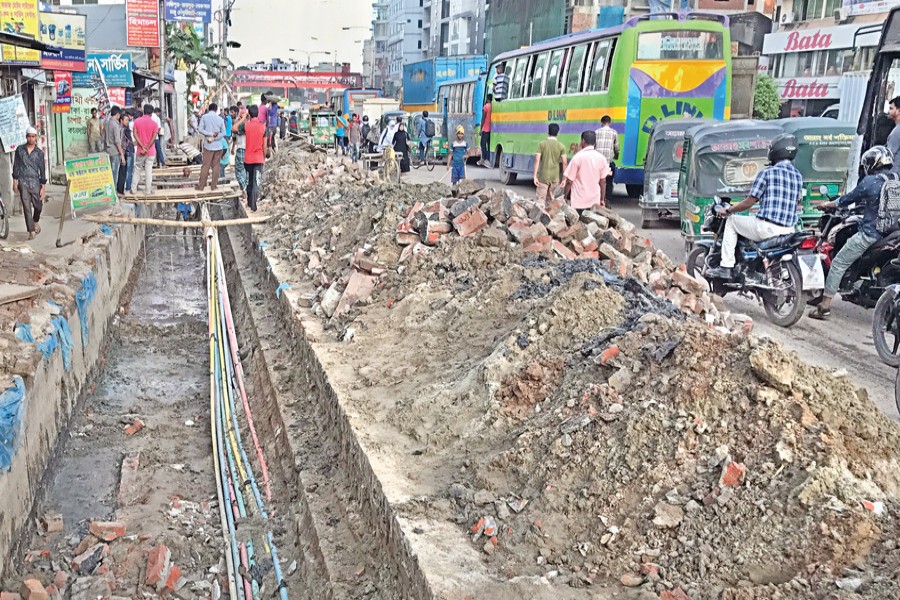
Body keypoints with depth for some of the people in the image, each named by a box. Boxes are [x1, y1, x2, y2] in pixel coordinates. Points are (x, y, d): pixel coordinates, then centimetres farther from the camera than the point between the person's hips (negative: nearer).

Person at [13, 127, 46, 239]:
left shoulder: (39, 152, 4)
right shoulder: (20, 150, 5)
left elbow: (42, 170, 4)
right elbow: (16, 166, 8)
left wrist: (43, 187, 0)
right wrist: (15, 181, 2)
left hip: (35, 183, 1)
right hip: (23, 183, -1)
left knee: (38, 206, 7)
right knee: (27, 207, -3)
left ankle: (36, 221, 39)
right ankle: (31, 231, -2)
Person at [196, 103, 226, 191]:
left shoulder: (204, 117, -3)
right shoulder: (220, 119, 3)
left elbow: (200, 129, -9)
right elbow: (223, 133, 1)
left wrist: (210, 134, -9)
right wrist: (214, 137, -7)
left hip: (208, 145, -1)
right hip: (218, 146, 1)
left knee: (205, 166, 2)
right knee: (216, 166, 7)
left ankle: (201, 186, 6)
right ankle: (213, 186, 9)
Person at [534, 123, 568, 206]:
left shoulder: (542, 144, -3)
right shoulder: (561, 146, -1)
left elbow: (537, 160, -10)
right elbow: (564, 163, -5)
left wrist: (535, 176, -9)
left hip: (543, 176, -2)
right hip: (555, 177, 2)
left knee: (541, 199, -1)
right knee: (550, 199, 17)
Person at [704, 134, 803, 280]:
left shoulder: (767, 172, -7)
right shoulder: (798, 176, 12)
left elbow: (749, 202, -7)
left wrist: (728, 210, 8)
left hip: (767, 227, -6)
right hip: (788, 231, 7)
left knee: (731, 222, 15)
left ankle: (725, 267, 7)